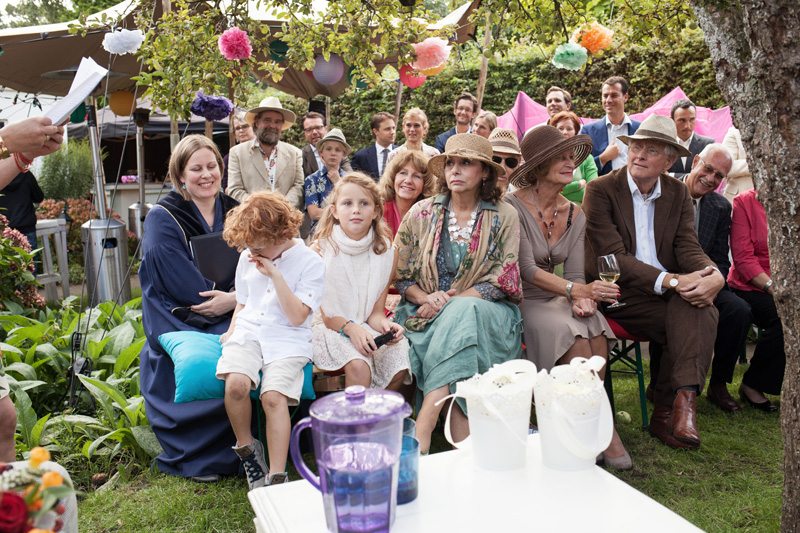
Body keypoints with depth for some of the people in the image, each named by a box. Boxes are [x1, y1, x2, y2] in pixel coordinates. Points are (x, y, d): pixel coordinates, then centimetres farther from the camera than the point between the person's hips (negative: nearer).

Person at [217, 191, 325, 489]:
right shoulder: (247, 259, 13)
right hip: (248, 333, 4)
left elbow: (297, 316, -13)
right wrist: (232, 331, 7)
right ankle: (246, 448, -1)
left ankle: (277, 478, -19)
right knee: (236, 382, -27)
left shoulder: (310, 263, -5)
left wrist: (275, 275, -17)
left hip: (287, 339, -4)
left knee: (273, 395, -28)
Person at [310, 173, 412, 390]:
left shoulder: (387, 252, 0)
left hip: (366, 327, 3)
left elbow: (376, 313, 2)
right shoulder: (320, 250, -9)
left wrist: (385, 324, -20)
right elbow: (324, 314, -6)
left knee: (399, 368, -23)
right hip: (329, 329, -3)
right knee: (358, 366, -32)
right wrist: (350, 328, -25)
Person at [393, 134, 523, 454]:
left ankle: (422, 428, -38)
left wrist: (449, 302, -16)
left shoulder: (504, 217, 2)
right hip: (429, 313, 2)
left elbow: (499, 282, -5)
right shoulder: (421, 213, 6)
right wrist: (427, 298, -14)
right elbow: (401, 276, 8)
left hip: (486, 310, -1)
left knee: (462, 314, -35)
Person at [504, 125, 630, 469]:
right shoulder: (513, 206, -10)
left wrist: (582, 298, -19)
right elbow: (527, 271, -17)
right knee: (573, 333, -31)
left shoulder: (575, 215, 10)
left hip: (556, 299, 5)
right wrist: (576, 290, -28)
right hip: (519, 302, -5)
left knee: (595, 326, -27)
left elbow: (575, 273, 5)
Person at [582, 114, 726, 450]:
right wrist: (670, 280, -24)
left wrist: (714, 275, -22)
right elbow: (612, 258, -13)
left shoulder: (678, 194, 13)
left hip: (669, 292, 4)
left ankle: (674, 406, -30)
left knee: (700, 311, -28)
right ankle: (680, 403, -17)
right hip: (619, 294, -4)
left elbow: (688, 248, 3)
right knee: (694, 324, -28)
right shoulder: (601, 190, -3)